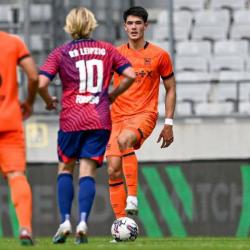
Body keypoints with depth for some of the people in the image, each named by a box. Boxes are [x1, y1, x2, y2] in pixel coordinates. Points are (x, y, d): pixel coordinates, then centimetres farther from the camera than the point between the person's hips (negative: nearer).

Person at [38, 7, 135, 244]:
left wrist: (49, 101, 10)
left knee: (65, 168, 14)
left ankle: (65, 222, 4)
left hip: (71, 120, -1)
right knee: (88, 172, 2)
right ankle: (82, 223, -14)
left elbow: (41, 83, -9)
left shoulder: (61, 53, 1)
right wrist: (112, 95, 18)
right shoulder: (106, 49, 8)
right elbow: (130, 75, 3)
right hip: (100, 120, 1)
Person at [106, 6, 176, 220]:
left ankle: (132, 197, -33)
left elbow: (170, 89, 9)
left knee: (124, 140, -36)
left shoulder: (159, 56, 3)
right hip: (118, 116, 4)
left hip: (144, 114, -4)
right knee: (114, 170, -6)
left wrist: (169, 124, 3)